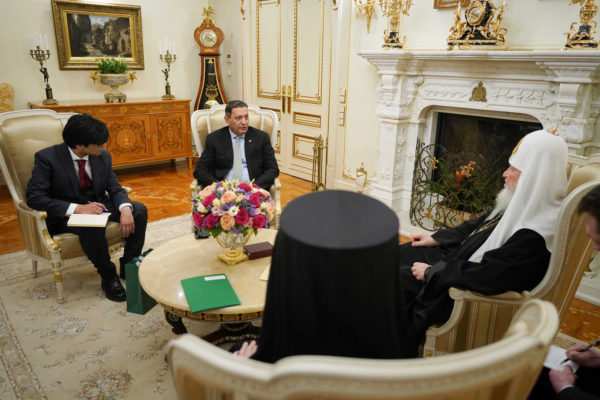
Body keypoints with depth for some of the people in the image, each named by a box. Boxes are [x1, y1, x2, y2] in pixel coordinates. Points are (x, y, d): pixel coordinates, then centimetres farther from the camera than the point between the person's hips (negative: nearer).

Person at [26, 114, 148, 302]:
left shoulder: (103, 156, -4)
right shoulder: (47, 157, -17)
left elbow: (115, 188, 0)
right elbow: (34, 197, -22)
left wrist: (125, 209, -23)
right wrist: (77, 208, -34)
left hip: (98, 205, 5)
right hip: (66, 214, -5)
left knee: (140, 210, -16)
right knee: (92, 225, -37)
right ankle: (108, 276, -16)